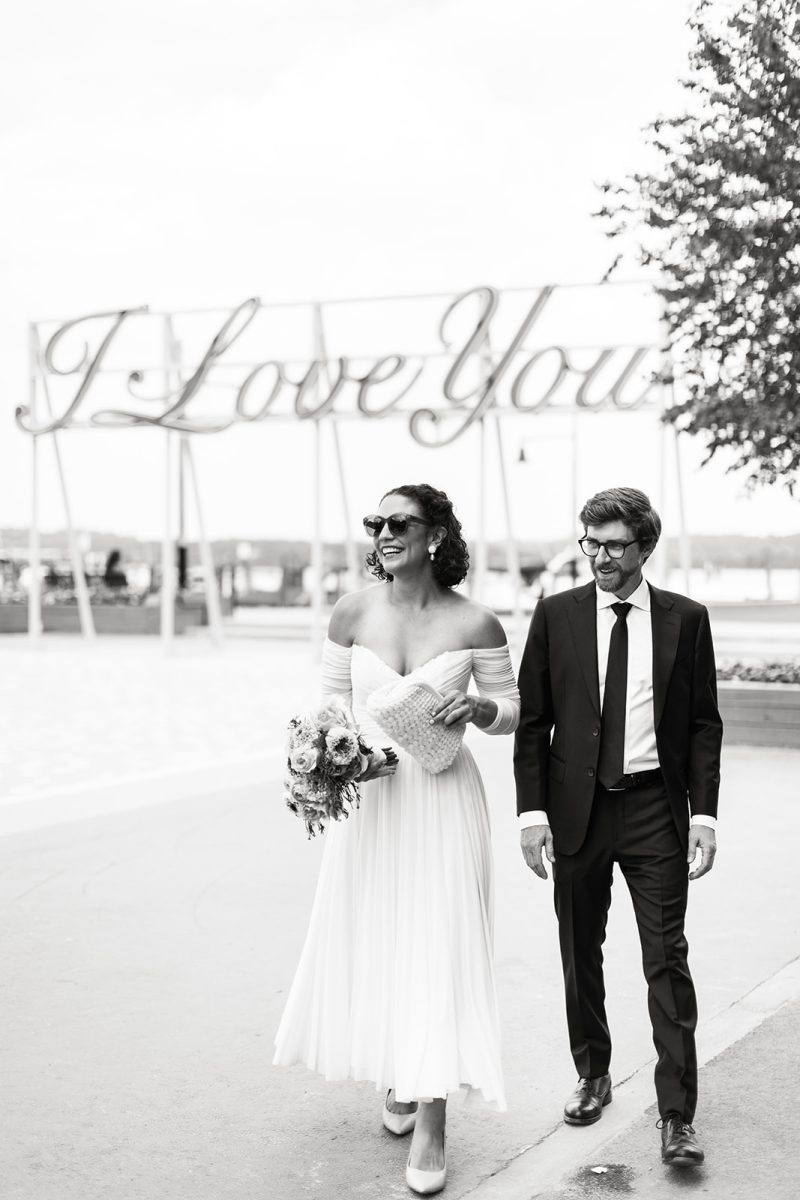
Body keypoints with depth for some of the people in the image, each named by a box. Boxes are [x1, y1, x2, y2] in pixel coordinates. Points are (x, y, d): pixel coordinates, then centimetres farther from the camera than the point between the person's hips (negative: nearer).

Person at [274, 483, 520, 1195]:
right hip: (367, 796, 3)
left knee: (437, 948, -3)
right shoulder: (354, 613, -1)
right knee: (370, 941, 11)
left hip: (443, 798, -2)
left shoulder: (475, 623, -6)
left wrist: (474, 706, -17)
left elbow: (513, 710, 4)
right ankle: (396, 1076, 36)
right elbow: (333, 701, 7)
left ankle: (431, 1125, 5)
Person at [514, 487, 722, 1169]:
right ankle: (593, 1078, 31)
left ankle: (677, 1116, 4)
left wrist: (704, 814, -5)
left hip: (655, 808, -1)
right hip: (577, 807, 1)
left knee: (667, 959, -2)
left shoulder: (685, 619, 1)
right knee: (581, 955, 13)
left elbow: (704, 724, 3)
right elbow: (532, 721, 3)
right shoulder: (556, 615, 1)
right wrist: (532, 810, -4)